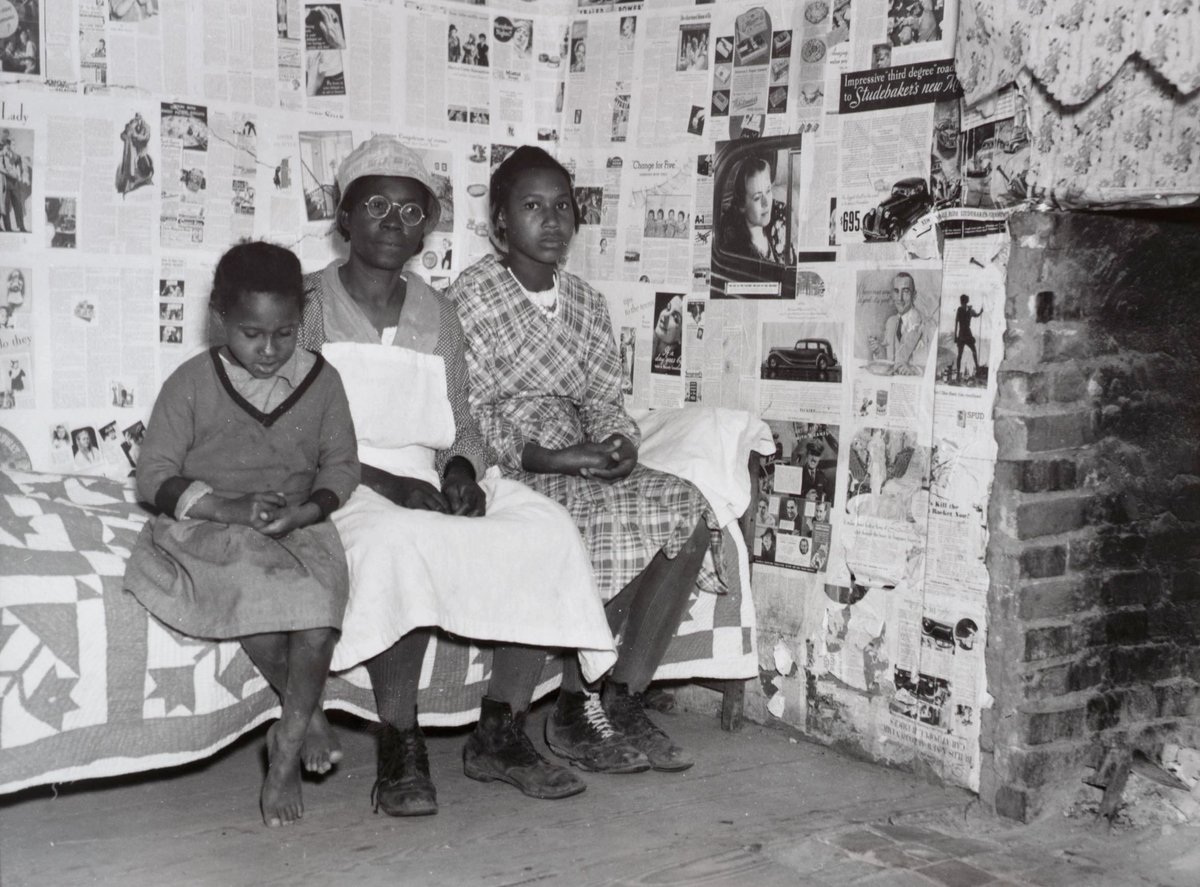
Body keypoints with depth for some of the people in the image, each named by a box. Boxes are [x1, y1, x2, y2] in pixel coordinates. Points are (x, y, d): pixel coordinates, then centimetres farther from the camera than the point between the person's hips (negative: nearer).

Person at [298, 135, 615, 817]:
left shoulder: (437, 317, 18)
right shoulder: (309, 305, 3)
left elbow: (463, 427, 16)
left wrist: (461, 469, -9)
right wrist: (385, 481, -19)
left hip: (434, 483, 5)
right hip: (340, 487, -4)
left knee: (545, 528, -21)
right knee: (399, 538, -38)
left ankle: (500, 733, -14)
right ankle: (401, 749, -26)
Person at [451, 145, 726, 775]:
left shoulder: (585, 304, 17)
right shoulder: (472, 296, -3)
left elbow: (603, 400, 13)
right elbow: (467, 414, -10)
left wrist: (619, 442, -12)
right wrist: (552, 458, -21)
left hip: (581, 466, 6)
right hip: (505, 475, -6)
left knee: (689, 508, -19)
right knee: (610, 518, -32)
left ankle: (623, 698, -13)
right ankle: (575, 713, -14)